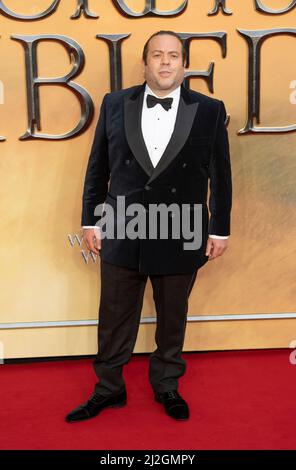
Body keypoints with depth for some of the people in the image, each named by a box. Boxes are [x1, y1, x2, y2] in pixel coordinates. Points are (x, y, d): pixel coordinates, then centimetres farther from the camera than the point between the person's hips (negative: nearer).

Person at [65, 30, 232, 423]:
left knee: (172, 320, 16)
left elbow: (220, 175, 2)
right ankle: (108, 389, 33)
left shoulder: (210, 110, -1)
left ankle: (167, 386, 38)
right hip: (122, 236, 1)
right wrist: (90, 221, 5)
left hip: (180, 239, 0)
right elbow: (98, 168, 6)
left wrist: (220, 229, 2)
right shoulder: (115, 104, 2)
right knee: (114, 321, 12)